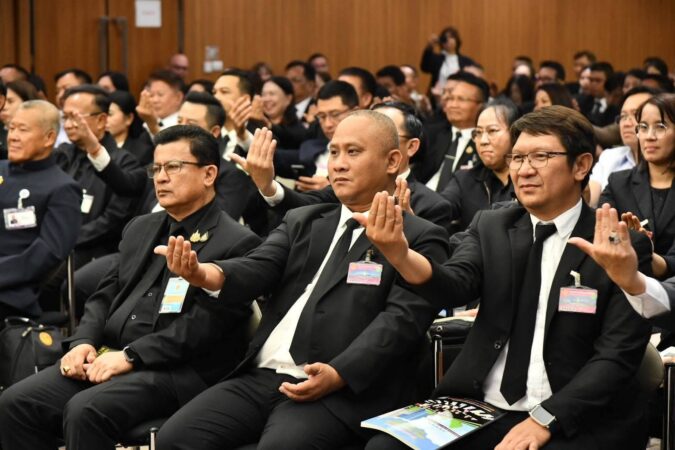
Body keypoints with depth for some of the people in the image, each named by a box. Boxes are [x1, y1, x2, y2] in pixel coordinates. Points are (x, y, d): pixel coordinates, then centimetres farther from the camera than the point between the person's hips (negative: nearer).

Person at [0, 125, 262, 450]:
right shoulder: (141, 228, 22)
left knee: (86, 410, -32)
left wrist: (130, 356, -18)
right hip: (107, 356, 7)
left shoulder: (237, 244, -4)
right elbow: (106, 295, 20)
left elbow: (207, 323, -14)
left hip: (175, 371, -7)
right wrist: (84, 342, -1)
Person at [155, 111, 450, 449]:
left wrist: (339, 375, -22)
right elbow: (259, 269, 4)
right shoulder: (302, 222, 21)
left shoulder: (420, 239, 4)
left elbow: (402, 319, -8)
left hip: (342, 392, -5)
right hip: (261, 377, 5)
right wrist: (206, 273, -19)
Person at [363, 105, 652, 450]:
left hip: (573, 422, -4)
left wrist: (545, 420, -17)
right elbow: (455, 285, -9)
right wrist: (400, 256, -30)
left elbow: (618, 355, -7)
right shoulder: (490, 227, 9)